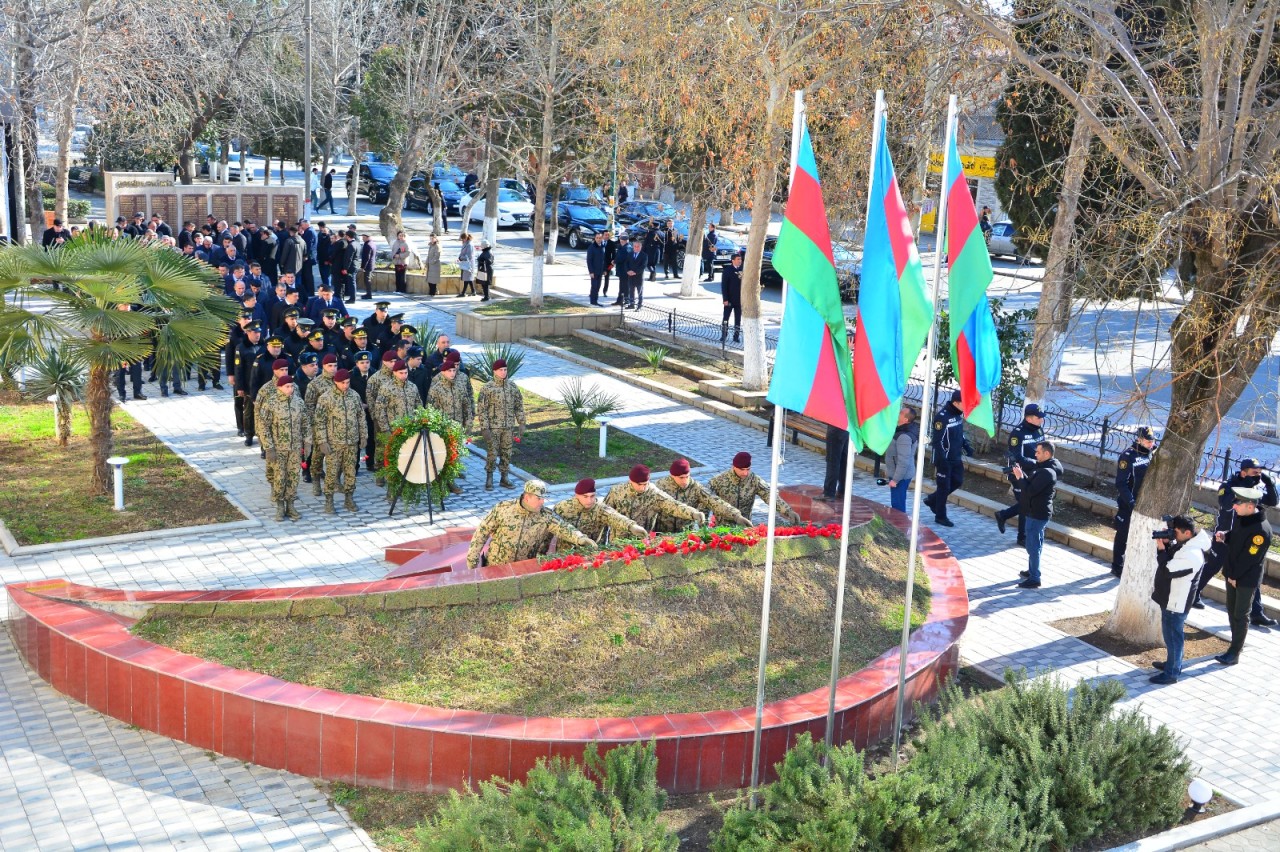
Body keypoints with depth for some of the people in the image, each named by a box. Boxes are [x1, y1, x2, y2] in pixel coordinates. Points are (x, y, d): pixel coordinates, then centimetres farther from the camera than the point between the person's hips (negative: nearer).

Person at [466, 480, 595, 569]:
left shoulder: (546, 516, -9)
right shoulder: (503, 508, -12)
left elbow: (563, 528, -23)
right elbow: (482, 531, -5)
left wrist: (580, 538, -42)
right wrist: (472, 558, -4)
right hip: (495, 567, -2)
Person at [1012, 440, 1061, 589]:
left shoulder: (1047, 472, -25)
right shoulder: (1043, 467, 9)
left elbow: (1030, 491, -27)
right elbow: (1032, 483, 13)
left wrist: (1020, 477, -16)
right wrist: (1022, 473, -1)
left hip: (1037, 514, -11)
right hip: (1038, 512, 11)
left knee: (1033, 545, -6)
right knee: (1036, 543, 22)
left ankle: (1034, 579, -1)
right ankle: (1032, 570, 36)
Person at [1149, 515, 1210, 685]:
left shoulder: (1191, 555, -29)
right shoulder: (1184, 544, 1)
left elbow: (1167, 571, -29)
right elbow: (1169, 555, 13)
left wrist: (1161, 549, -20)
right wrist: (1165, 543, -6)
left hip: (1177, 602, -10)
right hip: (1170, 598, 10)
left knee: (1173, 636, 1)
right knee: (1172, 633, 24)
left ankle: (1171, 673, 12)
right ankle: (1173, 663, 40)